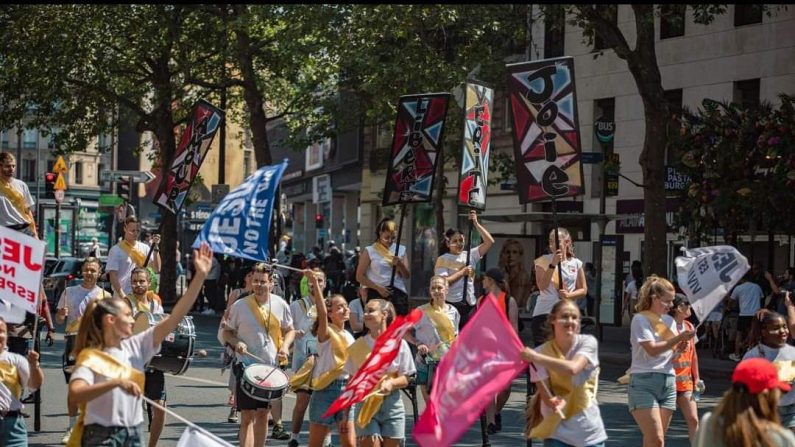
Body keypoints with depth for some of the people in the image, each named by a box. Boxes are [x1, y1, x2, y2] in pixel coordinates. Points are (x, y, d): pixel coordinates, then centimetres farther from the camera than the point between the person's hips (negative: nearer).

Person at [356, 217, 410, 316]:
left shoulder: (401, 250, 13)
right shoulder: (370, 251, 4)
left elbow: (406, 276, 14)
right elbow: (359, 276, 1)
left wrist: (400, 264, -6)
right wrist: (378, 288, -10)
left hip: (398, 293, 2)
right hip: (377, 293, -2)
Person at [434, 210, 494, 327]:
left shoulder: (470, 255, 10)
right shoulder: (443, 260, -1)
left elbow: (490, 241, 3)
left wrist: (476, 224, -4)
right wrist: (462, 272, -10)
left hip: (469, 304, 4)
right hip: (451, 304, -4)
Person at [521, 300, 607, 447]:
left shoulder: (588, 342, -10)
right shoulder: (543, 352, -7)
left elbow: (573, 368, -29)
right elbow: (544, 393, -12)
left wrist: (536, 357, -33)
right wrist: (553, 401, -36)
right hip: (557, 428, 0)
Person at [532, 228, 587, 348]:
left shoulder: (576, 263, 6)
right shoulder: (543, 261, -4)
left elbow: (583, 290, 10)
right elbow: (542, 286, -16)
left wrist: (569, 295, -10)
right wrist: (553, 264, -22)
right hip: (544, 313, -3)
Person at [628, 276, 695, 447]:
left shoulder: (670, 321, 15)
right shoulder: (640, 319, -4)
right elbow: (652, 349, -15)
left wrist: (679, 349, -2)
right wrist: (679, 337, -16)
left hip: (668, 382, 6)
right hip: (644, 382, -6)